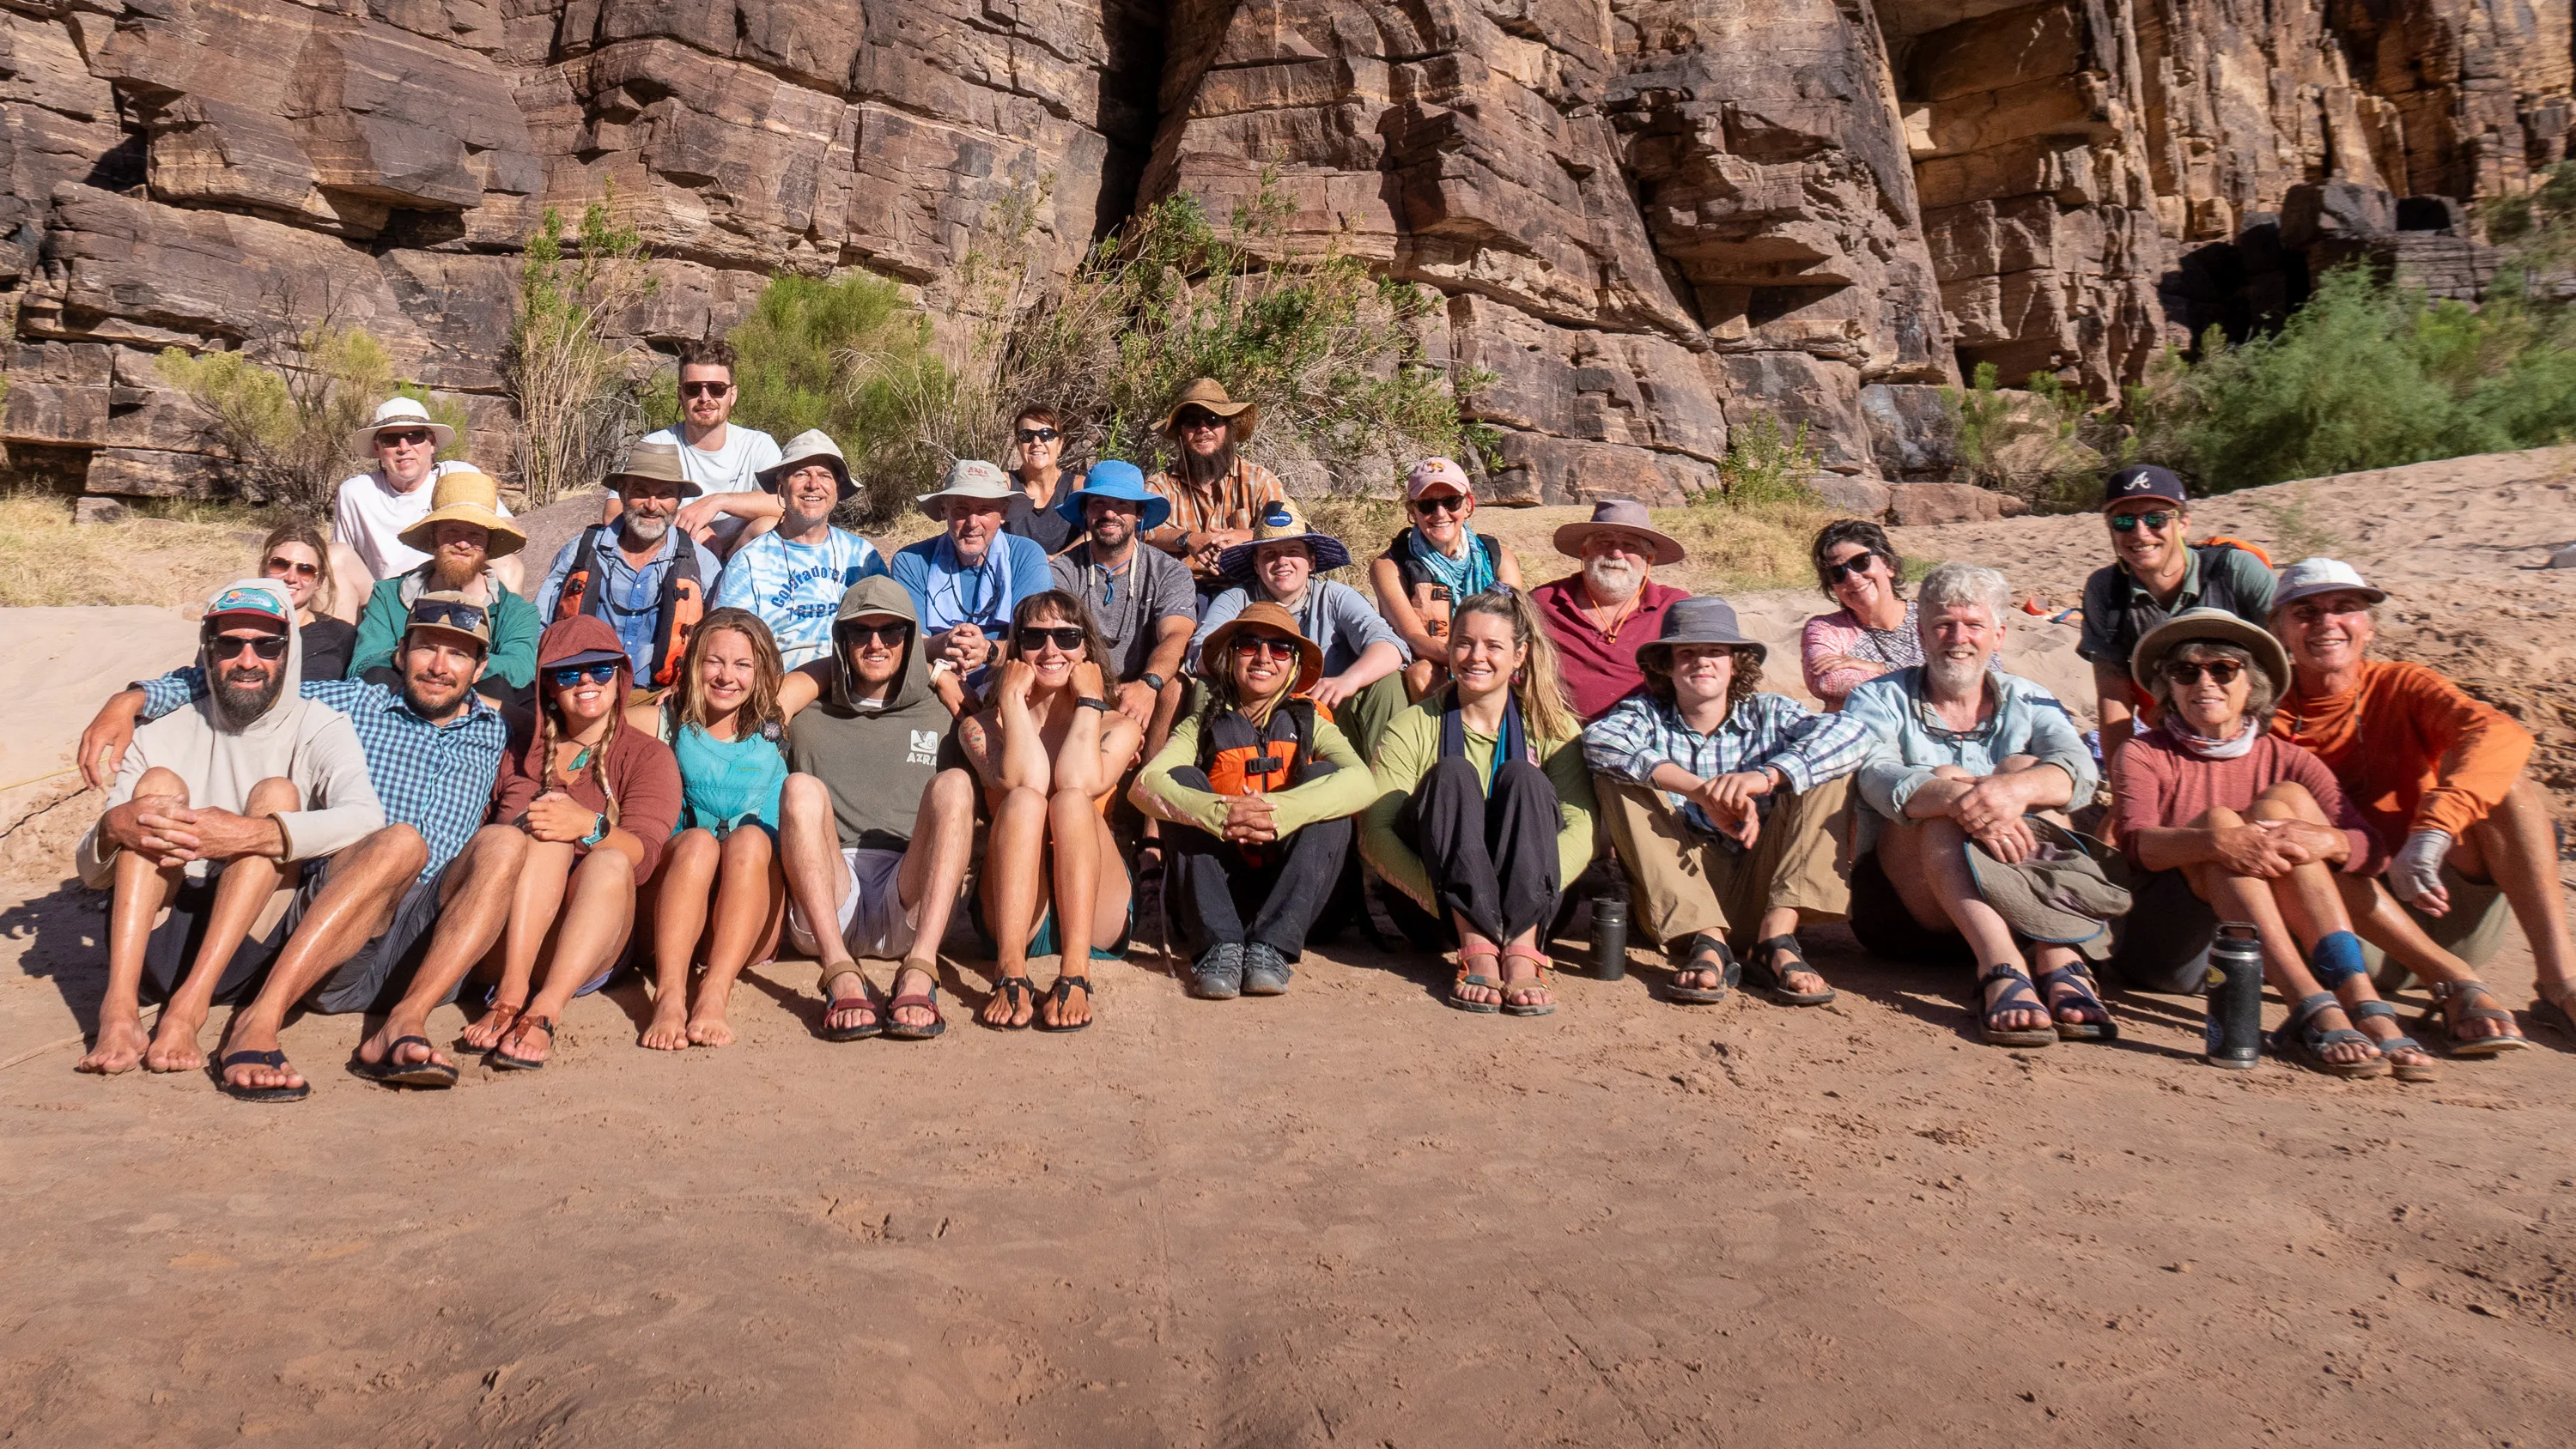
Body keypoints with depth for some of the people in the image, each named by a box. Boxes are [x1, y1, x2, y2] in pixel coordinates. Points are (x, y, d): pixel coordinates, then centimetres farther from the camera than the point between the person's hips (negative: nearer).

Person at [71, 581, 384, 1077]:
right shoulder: (165, 735, 12)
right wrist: (114, 828, -19)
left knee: (278, 794, -17)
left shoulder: (317, 729, 4)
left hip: (249, 950, -2)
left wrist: (249, 834, -34)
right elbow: (89, 871, 6)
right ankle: (120, 1005, -30)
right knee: (158, 782, -12)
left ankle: (189, 1005, -31)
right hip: (155, 947, 2)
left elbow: (365, 817, -19)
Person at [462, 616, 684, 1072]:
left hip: (595, 940, -1)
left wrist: (590, 825, -24)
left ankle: (545, 1011, -44)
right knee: (547, 833, -23)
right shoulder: (523, 748, 22)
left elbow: (643, 855, -5)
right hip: (509, 937, 1)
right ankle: (511, 992, -38)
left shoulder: (648, 755, 12)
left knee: (610, 863, -30)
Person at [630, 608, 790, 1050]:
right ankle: (669, 995, -45)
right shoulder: (667, 722, 9)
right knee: (698, 841, -30)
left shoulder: (774, 724, 13)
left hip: (754, 921, 1)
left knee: (750, 838, -28)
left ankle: (715, 993, -44)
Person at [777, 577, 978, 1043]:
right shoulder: (809, 723, 27)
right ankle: (842, 975, -40)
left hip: (910, 904, 0)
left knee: (953, 782, -23)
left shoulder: (939, 720, 26)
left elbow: (970, 811, 24)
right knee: (803, 788, -24)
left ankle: (919, 972, -40)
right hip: (825, 906, 1)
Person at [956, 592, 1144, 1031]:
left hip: (1096, 913, 0)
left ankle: (1074, 976, -41)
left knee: (1071, 800, -27)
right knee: (1024, 800, -27)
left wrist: (1089, 702, -2)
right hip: (1010, 912, 0)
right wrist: (1011, 698, -5)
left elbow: (1081, 784, -13)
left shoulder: (1116, 728, 11)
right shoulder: (981, 727, 9)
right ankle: (1010, 975, -43)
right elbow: (1022, 783, -13)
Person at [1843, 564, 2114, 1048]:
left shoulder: (2027, 701, 12)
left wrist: (2017, 789, -35)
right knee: (1945, 780, -25)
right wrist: (1956, 799, -40)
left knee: (2023, 767, -19)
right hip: (1904, 905, -2)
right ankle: (2001, 971, -45)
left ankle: (2062, 965, -37)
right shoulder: (1877, 699, 5)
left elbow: (2079, 769, -11)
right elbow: (1877, 775, -18)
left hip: (2020, 900, 2)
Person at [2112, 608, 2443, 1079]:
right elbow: (2138, 843, -17)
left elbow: (2371, 852, -3)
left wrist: (2323, 840, -26)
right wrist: (2219, 839, -36)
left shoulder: (2285, 759, 11)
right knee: (2217, 819, -24)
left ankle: (2363, 1004, -30)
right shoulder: (2144, 754, 4)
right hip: (2169, 942, -2)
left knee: (2286, 797, -15)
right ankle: (2313, 1011, -40)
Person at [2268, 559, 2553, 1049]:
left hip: (2447, 918, 1)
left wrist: (2433, 829, -38)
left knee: (2499, 775, -18)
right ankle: (2453, 984, -31)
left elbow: (2500, 733, -20)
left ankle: (2557, 974, -24)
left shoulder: (2400, 686, 2)